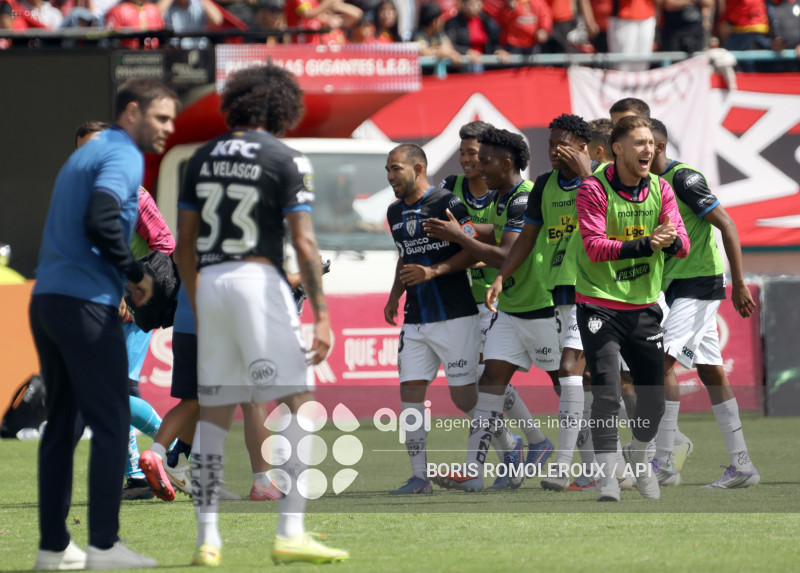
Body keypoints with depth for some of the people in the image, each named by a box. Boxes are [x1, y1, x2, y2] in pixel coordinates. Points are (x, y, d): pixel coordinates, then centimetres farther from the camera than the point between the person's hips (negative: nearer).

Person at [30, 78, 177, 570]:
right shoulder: (122, 157, -7)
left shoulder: (84, 156, 23)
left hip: (46, 301, 9)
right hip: (86, 305, -9)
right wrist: (136, 273, -10)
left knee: (61, 424, 11)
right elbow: (100, 222, -22)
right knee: (111, 423, -6)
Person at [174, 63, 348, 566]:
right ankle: (291, 533, -13)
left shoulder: (204, 158, 13)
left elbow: (184, 246, 15)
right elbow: (304, 244, -10)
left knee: (214, 413, 10)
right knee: (296, 402, -3)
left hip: (209, 284, 6)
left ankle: (208, 538, 7)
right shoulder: (286, 159, -3)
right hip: (259, 280, -5)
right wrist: (321, 314, -9)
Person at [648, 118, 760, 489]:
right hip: (676, 288, 9)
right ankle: (741, 466, 10)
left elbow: (727, 226, -17)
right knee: (711, 372, 8)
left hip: (698, 284, -9)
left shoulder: (684, 179, -15)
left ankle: (663, 464, -16)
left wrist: (738, 284, -19)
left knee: (662, 362, -16)